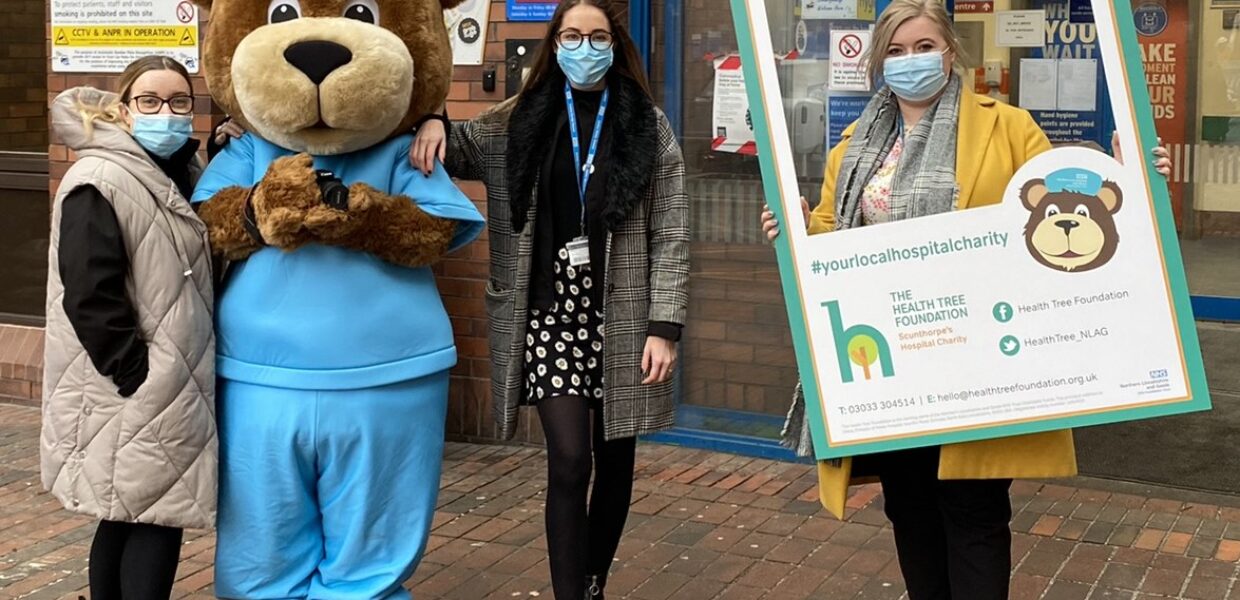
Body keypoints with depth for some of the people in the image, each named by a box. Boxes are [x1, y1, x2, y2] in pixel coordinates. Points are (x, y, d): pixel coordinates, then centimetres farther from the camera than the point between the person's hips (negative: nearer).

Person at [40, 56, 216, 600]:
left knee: (128, 520, 15)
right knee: (156, 519, -5)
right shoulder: (100, 182, -15)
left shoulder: (182, 176, 12)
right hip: (130, 392, -8)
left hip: (170, 388, 8)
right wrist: (138, 377, -20)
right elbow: (90, 299, -21)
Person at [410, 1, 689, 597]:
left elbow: (671, 235, -2)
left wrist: (664, 326, -9)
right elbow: (453, 149, 16)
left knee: (615, 459, 11)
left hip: (622, 316, 1)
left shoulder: (648, 125, 1)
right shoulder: (518, 122, 5)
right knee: (568, 462, -9)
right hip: (552, 311, 0)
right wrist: (433, 126, -9)